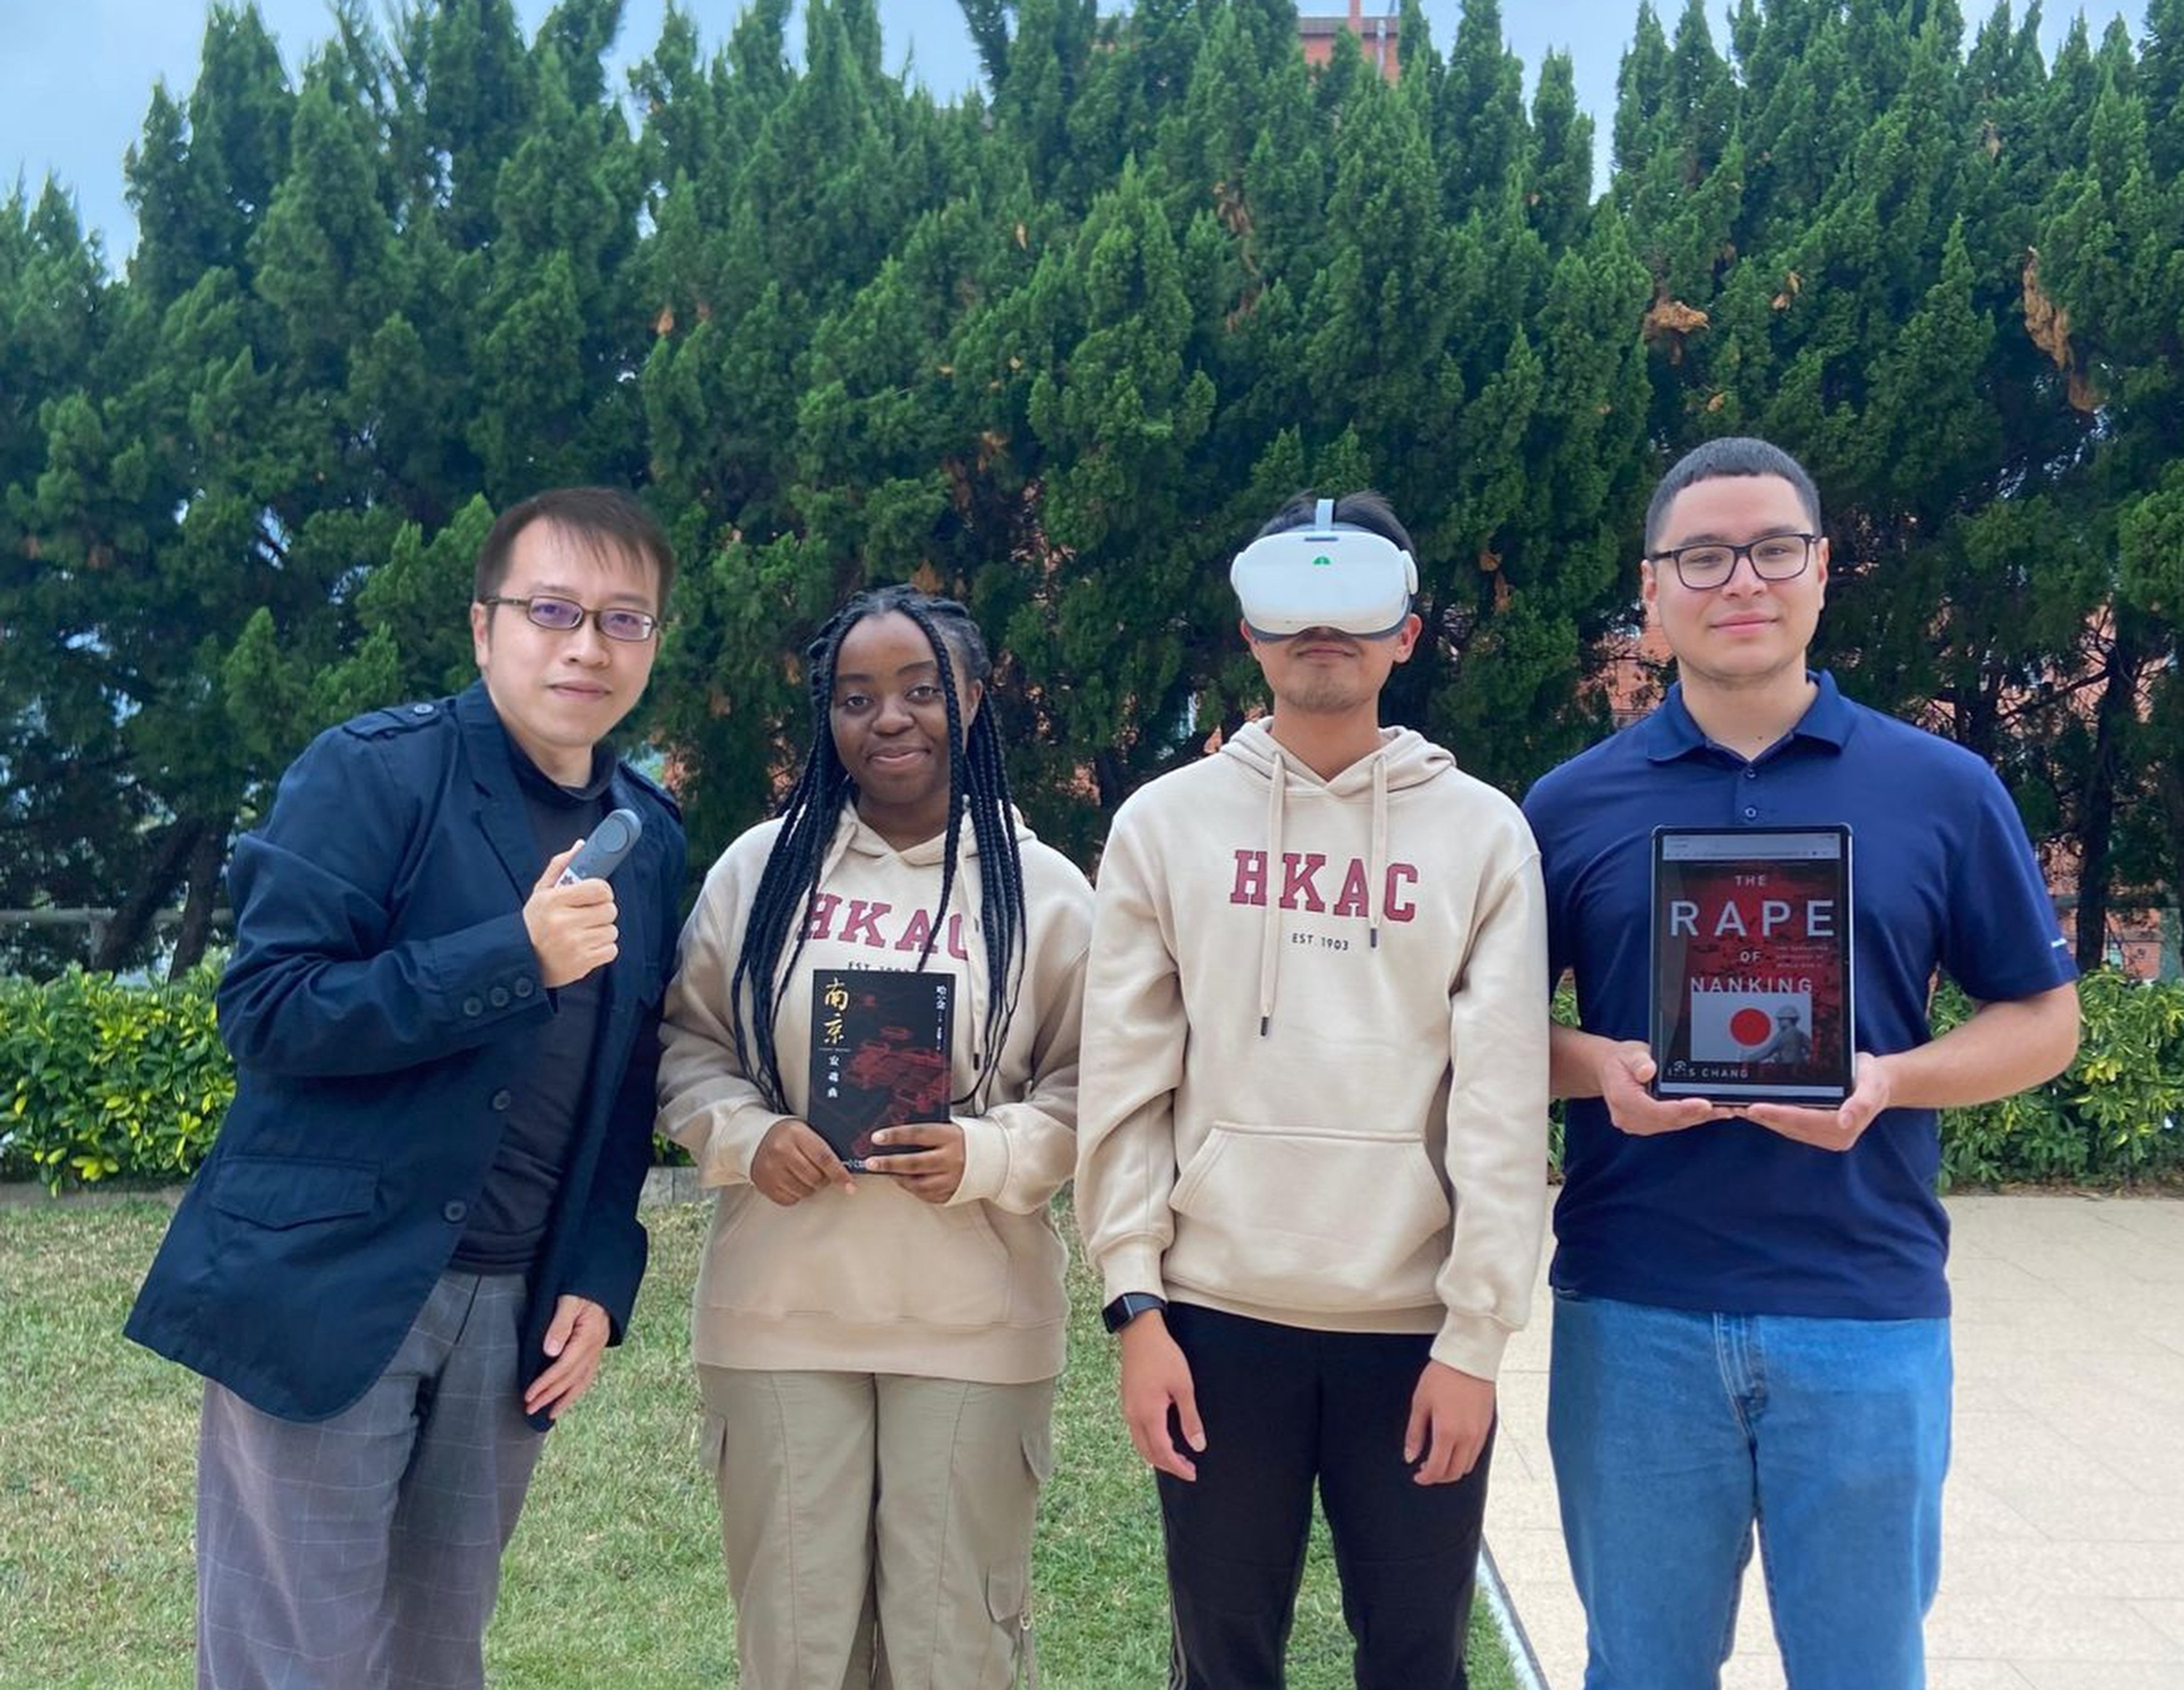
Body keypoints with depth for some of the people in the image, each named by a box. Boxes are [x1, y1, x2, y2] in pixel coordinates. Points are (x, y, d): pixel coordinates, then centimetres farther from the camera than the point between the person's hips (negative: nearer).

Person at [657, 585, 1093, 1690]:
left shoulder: (1043, 888, 1)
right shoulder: (759, 866, 5)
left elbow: (1089, 1086, 2)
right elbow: (687, 1045, 9)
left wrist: (990, 1155, -16)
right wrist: (744, 1136, -10)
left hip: (972, 1321, -1)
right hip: (781, 1309, 1)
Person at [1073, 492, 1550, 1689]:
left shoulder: (1481, 833, 2)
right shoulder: (1166, 823, 4)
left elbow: (1503, 1106, -3)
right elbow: (1126, 1087, 1)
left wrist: (1477, 1335, -7)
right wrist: (1137, 1305, -5)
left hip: (1418, 1323, 0)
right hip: (1221, 1315, 1)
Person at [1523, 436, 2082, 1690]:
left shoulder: (1943, 789, 3)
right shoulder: (1572, 806, 4)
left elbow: (2044, 1018, 8)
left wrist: (1890, 1079, -12)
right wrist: (1600, 1066, -12)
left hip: (1868, 1307, 0)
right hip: (1634, 1310, 1)